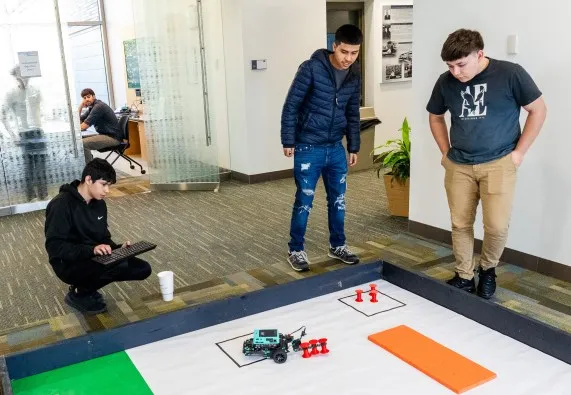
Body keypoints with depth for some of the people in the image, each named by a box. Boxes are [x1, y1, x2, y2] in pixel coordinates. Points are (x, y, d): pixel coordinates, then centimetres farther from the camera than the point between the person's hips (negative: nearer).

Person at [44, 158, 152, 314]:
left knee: (143, 269, -5)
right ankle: (79, 294, -6)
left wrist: (118, 248, -7)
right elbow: (54, 246, -23)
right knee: (119, 265, -33)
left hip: (96, 258, 8)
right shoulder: (62, 205, -18)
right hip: (69, 263, -8)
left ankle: (87, 284, 8)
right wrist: (91, 250, -33)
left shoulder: (99, 203, 7)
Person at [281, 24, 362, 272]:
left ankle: (337, 246, 30)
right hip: (308, 148, -5)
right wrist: (288, 141, -12)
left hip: (336, 149, 6)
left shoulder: (354, 77, 4)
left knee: (338, 200, 13)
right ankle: (296, 250, 16)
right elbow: (291, 106, -11)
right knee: (304, 202, 1)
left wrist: (354, 147, 14)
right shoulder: (312, 68, -14)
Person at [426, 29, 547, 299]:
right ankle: (464, 277, 23)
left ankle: (488, 270, 20)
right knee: (460, 224, 5)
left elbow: (538, 110, -1)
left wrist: (519, 151, -5)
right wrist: (446, 152, 8)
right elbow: (435, 117, 16)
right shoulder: (445, 82, -1)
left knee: (497, 225, -9)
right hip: (458, 166, 3)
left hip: (498, 163, -3)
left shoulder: (510, 74, -11)